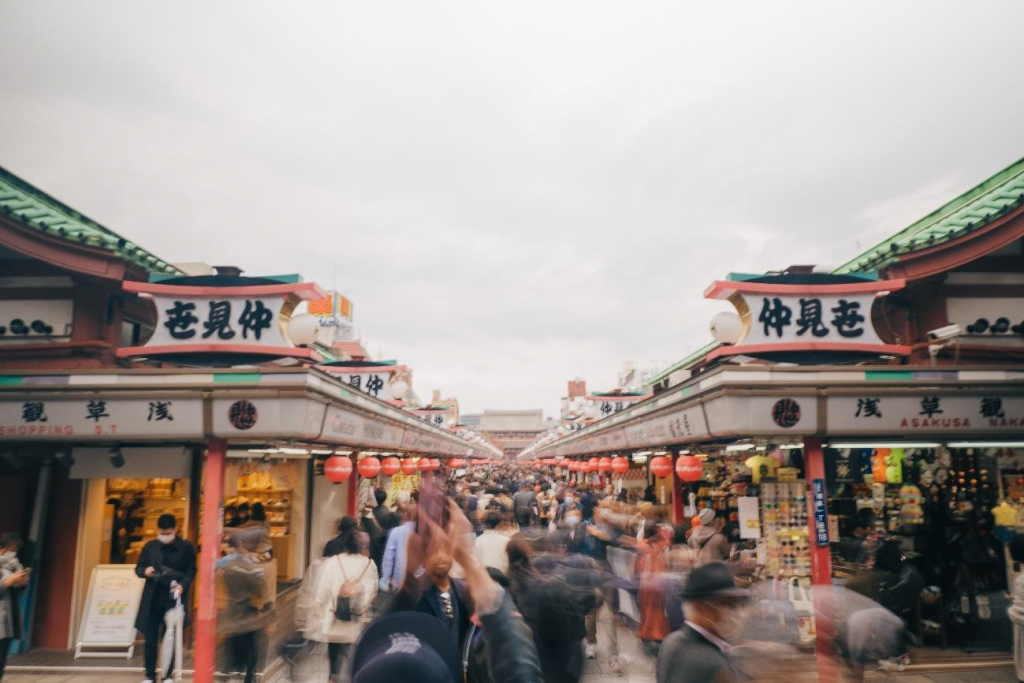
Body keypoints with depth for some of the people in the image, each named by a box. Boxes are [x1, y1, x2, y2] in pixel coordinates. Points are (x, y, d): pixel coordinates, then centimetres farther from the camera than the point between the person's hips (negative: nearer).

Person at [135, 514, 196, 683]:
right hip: (152, 600, 2)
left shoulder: (186, 547, -3)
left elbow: (191, 571, -1)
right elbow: (138, 568, 10)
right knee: (150, 640, 6)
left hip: (174, 600, -2)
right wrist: (145, 571, -14)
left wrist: (183, 585, -19)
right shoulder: (150, 546, 3)